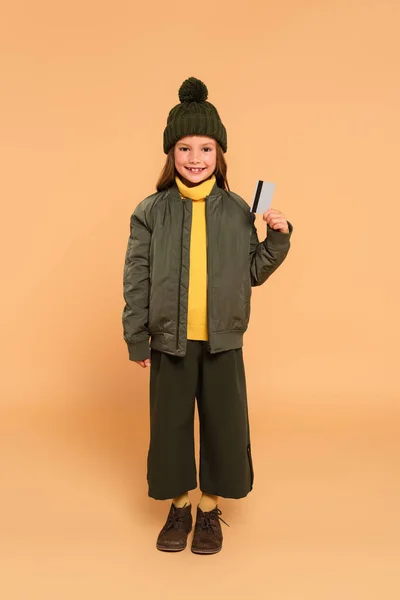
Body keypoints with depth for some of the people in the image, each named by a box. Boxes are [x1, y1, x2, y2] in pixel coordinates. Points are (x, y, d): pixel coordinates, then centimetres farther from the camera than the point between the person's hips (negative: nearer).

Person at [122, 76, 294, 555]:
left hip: (223, 342, 1)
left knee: (222, 425, 10)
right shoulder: (151, 211, -3)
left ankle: (210, 510, 32)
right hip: (169, 342, 0)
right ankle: (179, 506, 34)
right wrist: (136, 339, -2)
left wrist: (278, 238, -8)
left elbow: (253, 273, 6)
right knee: (170, 424, 11)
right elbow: (136, 279, -2)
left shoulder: (237, 210, 0)